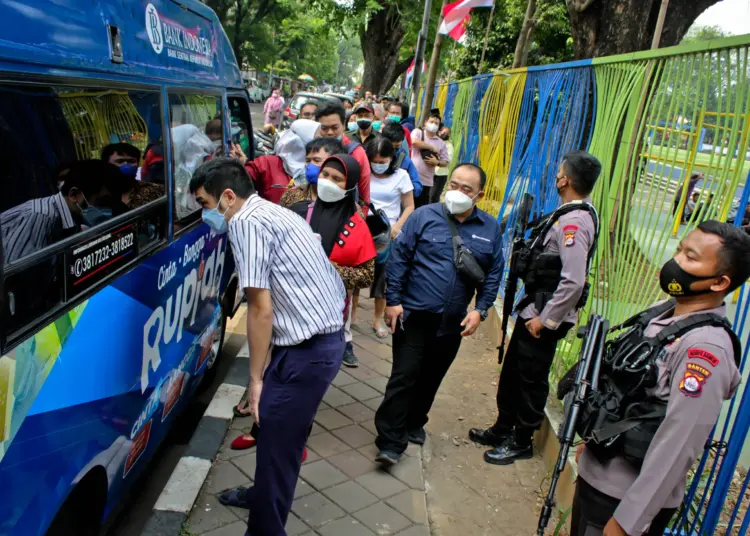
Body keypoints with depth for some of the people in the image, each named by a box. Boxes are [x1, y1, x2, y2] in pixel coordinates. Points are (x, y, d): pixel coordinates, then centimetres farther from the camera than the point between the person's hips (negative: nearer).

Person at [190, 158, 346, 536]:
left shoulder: (246, 222, -13)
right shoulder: (272, 212, 17)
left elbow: (261, 309, -16)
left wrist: (256, 378, -7)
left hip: (307, 349, -10)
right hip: (325, 337, 10)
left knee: (277, 444, 2)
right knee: (281, 432, 26)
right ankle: (265, 496, 46)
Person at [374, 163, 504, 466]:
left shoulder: (490, 229, 2)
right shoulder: (424, 216, -7)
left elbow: (494, 273, 5)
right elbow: (398, 258, -7)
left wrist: (480, 310, -5)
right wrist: (393, 301, -11)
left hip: (453, 322, 4)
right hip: (413, 315, -3)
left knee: (431, 378, 18)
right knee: (404, 377, -4)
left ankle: (414, 424, 38)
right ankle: (390, 442, 4)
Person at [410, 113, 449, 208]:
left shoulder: (441, 143, 9)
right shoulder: (418, 132, 3)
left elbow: (445, 162, 10)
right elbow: (414, 142, -21)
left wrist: (437, 162, -13)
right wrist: (432, 147, -11)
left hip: (427, 181, 3)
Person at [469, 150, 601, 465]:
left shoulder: (573, 222, -23)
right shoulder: (575, 214, 8)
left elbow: (573, 282, -28)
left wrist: (545, 320, -19)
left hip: (545, 315, -10)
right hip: (535, 308, 10)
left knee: (531, 379, 7)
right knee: (512, 371, 20)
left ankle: (521, 442, 25)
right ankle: (503, 429, 37)